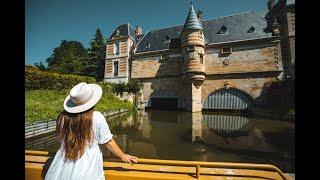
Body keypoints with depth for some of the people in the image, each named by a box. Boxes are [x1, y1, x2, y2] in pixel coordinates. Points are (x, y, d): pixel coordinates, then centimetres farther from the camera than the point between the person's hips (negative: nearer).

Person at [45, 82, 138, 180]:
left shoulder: (63, 117, -11)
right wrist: (123, 156, 4)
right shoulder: (96, 117, -20)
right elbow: (109, 142, -11)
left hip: (63, 169, 3)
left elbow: (61, 138, 8)